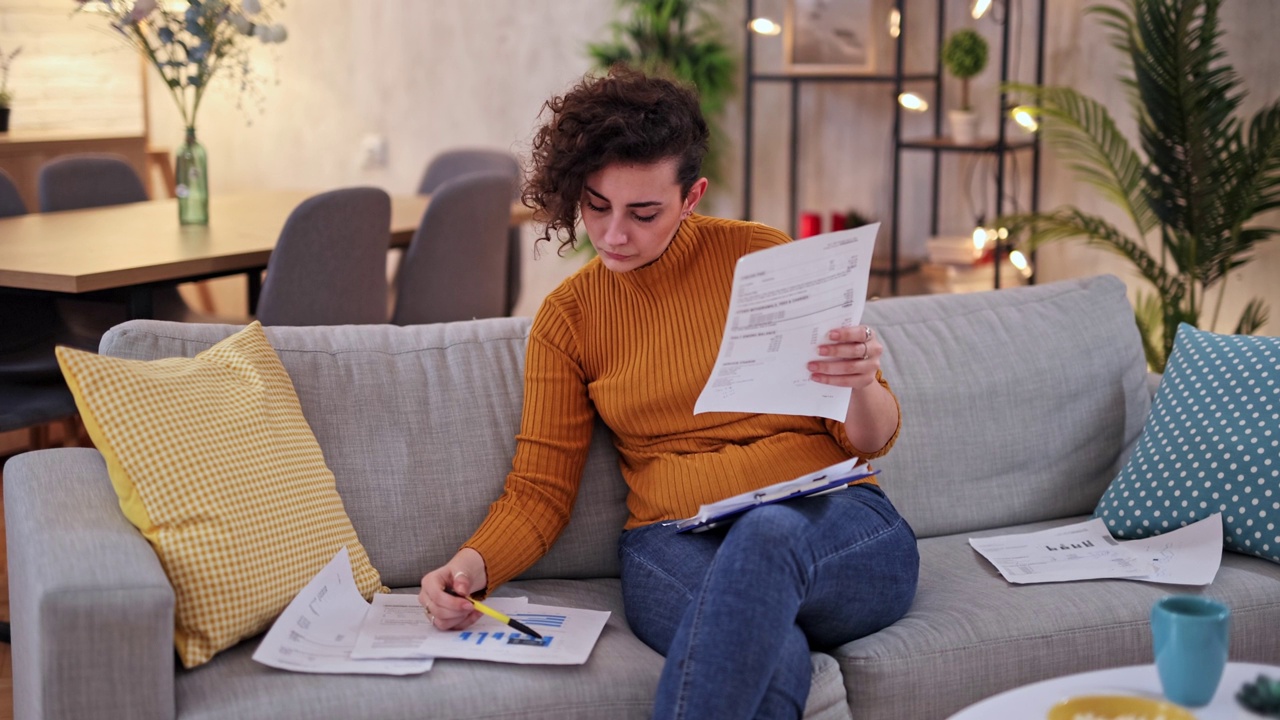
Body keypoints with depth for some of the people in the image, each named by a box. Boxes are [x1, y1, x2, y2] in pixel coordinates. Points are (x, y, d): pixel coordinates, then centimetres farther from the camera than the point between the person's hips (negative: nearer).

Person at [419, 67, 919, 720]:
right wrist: (472, 564, -10)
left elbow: (870, 439, 7)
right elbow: (539, 489, 10)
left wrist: (862, 385, -17)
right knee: (771, 655, -38)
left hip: (834, 521, 1)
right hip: (677, 544, 0)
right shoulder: (568, 317, 9)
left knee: (769, 533, -39)